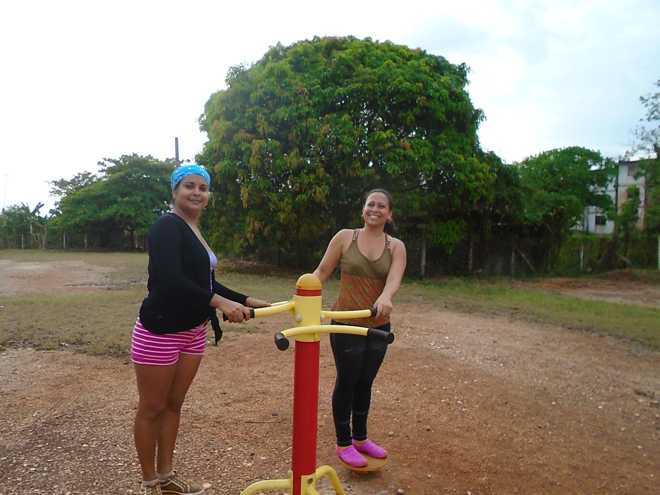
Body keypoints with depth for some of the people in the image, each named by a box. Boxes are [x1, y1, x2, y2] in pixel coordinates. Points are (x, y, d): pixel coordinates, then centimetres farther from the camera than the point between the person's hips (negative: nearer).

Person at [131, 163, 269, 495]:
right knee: (152, 409, 8)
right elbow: (170, 279, -28)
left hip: (192, 331, 8)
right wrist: (220, 303, -34)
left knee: (173, 405, 17)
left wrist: (245, 300, 13)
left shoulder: (195, 232, 12)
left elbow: (205, 282, 17)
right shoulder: (167, 226, -14)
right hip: (160, 331, -8)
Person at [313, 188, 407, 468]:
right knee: (347, 382, 6)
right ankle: (343, 443, 25)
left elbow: (394, 278, -17)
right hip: (347, 324, -3)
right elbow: (322, 271, 1)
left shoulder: (396, 246, 1)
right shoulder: (345, 237, -3)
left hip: (379, 326, 3)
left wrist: (385, 297, -38)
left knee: (365, 383, 17)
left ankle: (360, 438, 36)